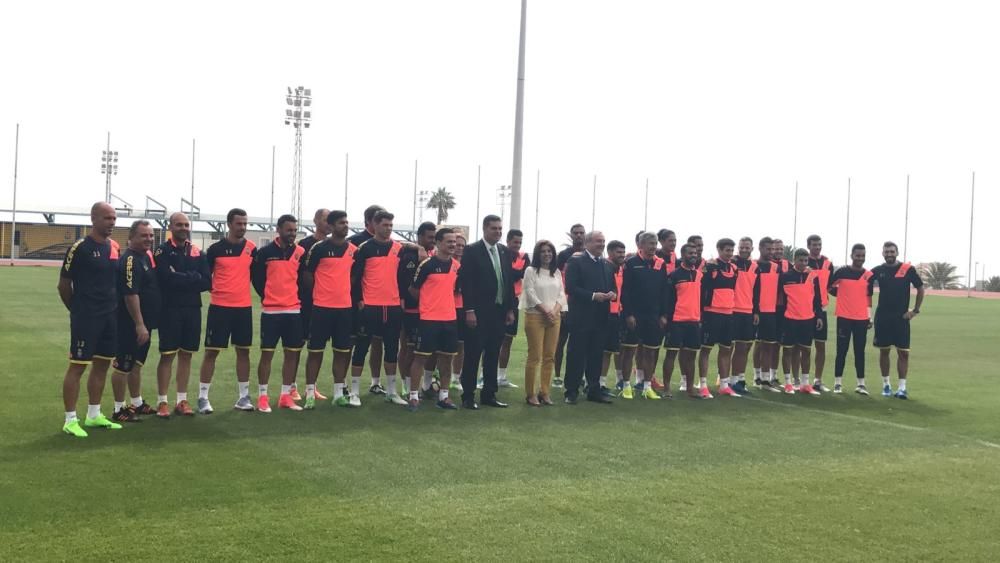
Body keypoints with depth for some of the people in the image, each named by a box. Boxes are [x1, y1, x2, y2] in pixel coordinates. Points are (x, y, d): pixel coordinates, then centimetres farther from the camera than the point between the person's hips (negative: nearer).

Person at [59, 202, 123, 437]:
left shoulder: (114, 247, 8)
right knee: (78, 365, -3)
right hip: (86, 318, -7)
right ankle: (70, 420, 4)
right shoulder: (80, 248, -12)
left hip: (110, 316, 7)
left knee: (102, 364, 12)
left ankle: (94, 415, 24)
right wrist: (77, 310, 2)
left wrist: (113, 307, 12)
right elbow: (64, 285, -7)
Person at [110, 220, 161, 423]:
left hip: (144, 322, 10)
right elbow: (130, 295, -24)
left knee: (137, 364, 18)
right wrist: (139, 324, -24)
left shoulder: (146, 256, 11)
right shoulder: (130, 260, -19)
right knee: (123, 366, 0)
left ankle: (137, 403, 30)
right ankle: (119, 409, 8)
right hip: (130, 324, -10)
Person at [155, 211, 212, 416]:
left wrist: (180, 279, -10)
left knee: (186, 354, 8)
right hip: (170, 309, -4)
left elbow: (207, 282, 0)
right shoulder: (162, 251, -3)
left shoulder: (198, 252, 10)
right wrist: (192, 278, -9)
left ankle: (182, 401, 15)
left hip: (192, 309, 4)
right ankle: (162, 402, 4)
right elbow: (167, 278, -19)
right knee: (167, 355, -2)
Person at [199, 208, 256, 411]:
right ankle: (203, 397, 7)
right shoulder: (216, 248, -4)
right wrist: (212, 288, -6)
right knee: (211, 351, 0)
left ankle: (243, 396, 16)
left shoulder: (252, 248, 4)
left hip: (244, 307, 3)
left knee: (243, 351, 8)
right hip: (219, 307, -3)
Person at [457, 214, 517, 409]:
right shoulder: (472, 251, -7)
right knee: (473, 354, 0)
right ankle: (468, 396, 6)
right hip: (479, 312, -6)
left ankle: (489, 394, 19)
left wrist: (510, 309, 10)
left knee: (493, 355, 11)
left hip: (499, 311, 6)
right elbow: (466, 282, -11)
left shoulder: (504, 252, 11)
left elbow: (509, 281, 14)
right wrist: (469, 310, -16)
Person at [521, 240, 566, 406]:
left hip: (554, 317, 5)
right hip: (535, 316, -5)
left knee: (549, 356, 3)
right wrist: (546, 311, -12)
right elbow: (531, 294, -8)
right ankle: (530, 393, -1)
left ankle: (544, 392, 10)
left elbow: (562, 294, 9)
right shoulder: (530, 271, -1)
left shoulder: (557, 272, 14)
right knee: (535, 356, -7)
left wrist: (555, 311, -8)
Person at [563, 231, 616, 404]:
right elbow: (571, 287, -13)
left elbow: (612, 287, 19)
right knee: (576, 354, 0)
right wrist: (593, 296, -19)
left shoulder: (607, 265, 15)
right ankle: (571, 391, 7)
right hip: (581, 316, -6)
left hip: (601, 317, 6)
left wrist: (612, 294, -4)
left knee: (596, 355, 9)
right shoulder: (576, 261, -4)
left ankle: (594, 390, 17)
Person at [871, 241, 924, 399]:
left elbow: (920, 289, 4)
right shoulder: (878, 270, 2)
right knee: (884, 351, 6)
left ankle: (902, 387, 0)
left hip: (901, 317, -1)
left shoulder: (908, 269, -3)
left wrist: (916, 310, -1)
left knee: (903, 352, -4)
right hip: (882, 317, 2)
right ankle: (886, 385, 15)